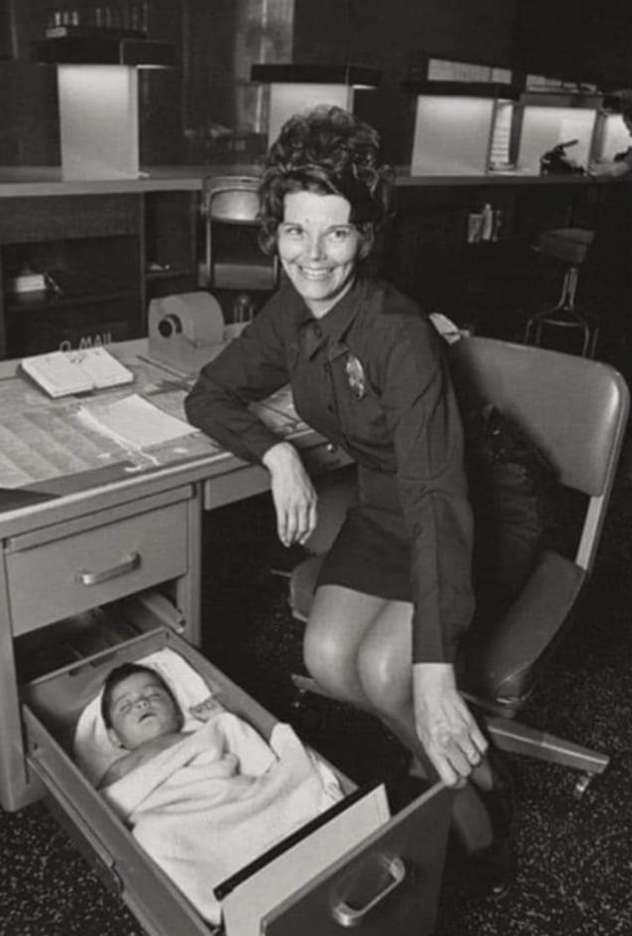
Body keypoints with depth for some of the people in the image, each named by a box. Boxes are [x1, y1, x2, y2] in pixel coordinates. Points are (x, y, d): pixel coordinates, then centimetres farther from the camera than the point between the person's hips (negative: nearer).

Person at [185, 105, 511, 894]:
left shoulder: (398, 334, -30)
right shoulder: (289, 315, -8)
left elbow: (436, 497, -38)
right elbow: (208, 395, 2)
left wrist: (433, 671, -46)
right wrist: (278, 453, -19)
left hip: (479, 515, -6)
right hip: (384, 508, 6)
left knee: (383, 668, -24)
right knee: (326, 661, -13)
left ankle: (462, 772, 10)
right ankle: (444, 752, 15)